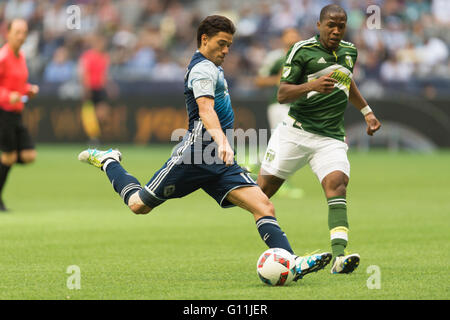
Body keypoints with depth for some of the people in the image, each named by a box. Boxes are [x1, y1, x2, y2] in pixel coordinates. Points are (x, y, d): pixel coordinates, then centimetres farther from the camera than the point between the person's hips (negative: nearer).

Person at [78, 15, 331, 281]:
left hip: (220, 162, 9)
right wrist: (221, 141, -43)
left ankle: (291, 263, -24)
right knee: (140, 205, 3)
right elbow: (205, 110, -28)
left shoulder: (212, 67, 21)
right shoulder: (203, 68, -11)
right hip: (195, 154, -9)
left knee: (264, 207, -11)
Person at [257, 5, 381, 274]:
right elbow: (282, 94, -10)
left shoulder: (350, 52, 11)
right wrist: (312, 85, -26)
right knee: (264, 189, -3)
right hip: (295, 131, -3)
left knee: (337, 184, -22)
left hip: (331, 138, 3)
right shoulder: (302, 50, -6)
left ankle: (339, 257, -36)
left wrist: (367, 112, 33)